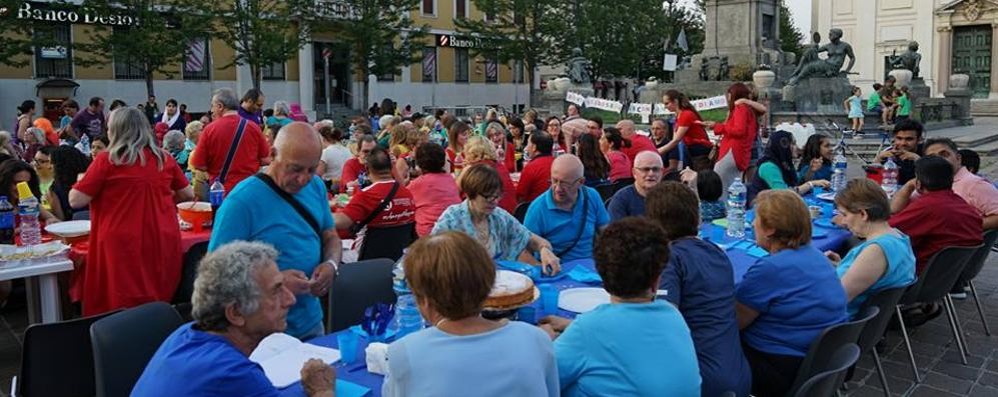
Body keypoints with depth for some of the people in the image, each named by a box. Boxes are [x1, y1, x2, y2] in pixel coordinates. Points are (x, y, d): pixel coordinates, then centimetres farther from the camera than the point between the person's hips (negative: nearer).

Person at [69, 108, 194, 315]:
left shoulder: (107, 160, -6)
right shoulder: (164, 158, 5)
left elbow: (76, 201, -4)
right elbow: (188, 195, 16)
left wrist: (80, 184, 17)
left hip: (123, 245, -4)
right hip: (163, 242, 4)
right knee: (160, 306, 14)